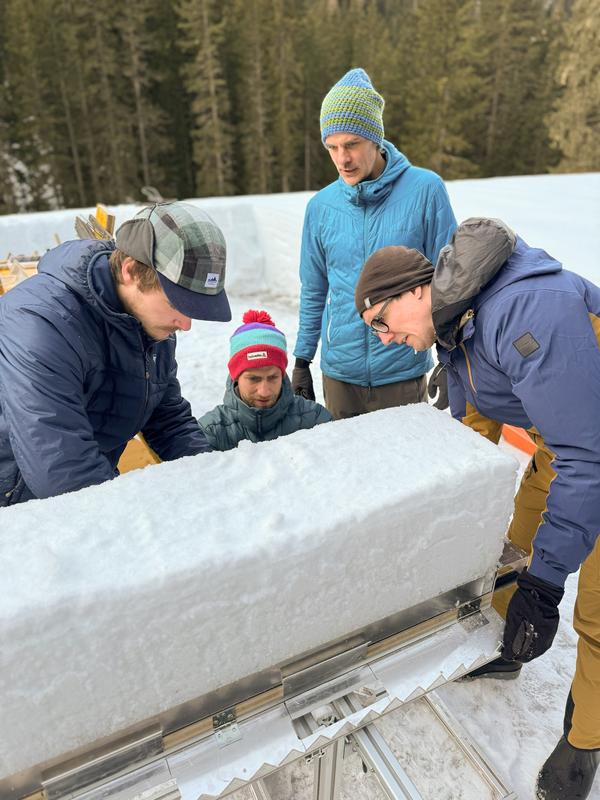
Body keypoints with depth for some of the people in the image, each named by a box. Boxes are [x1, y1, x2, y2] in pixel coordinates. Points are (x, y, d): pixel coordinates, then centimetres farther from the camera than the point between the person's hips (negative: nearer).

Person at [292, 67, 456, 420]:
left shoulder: (425, 190, -8)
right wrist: (302, 360, 9)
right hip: (339, 375, 3)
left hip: (403, 373, -2)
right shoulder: (321, 206, 1)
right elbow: (314, 293, 9)